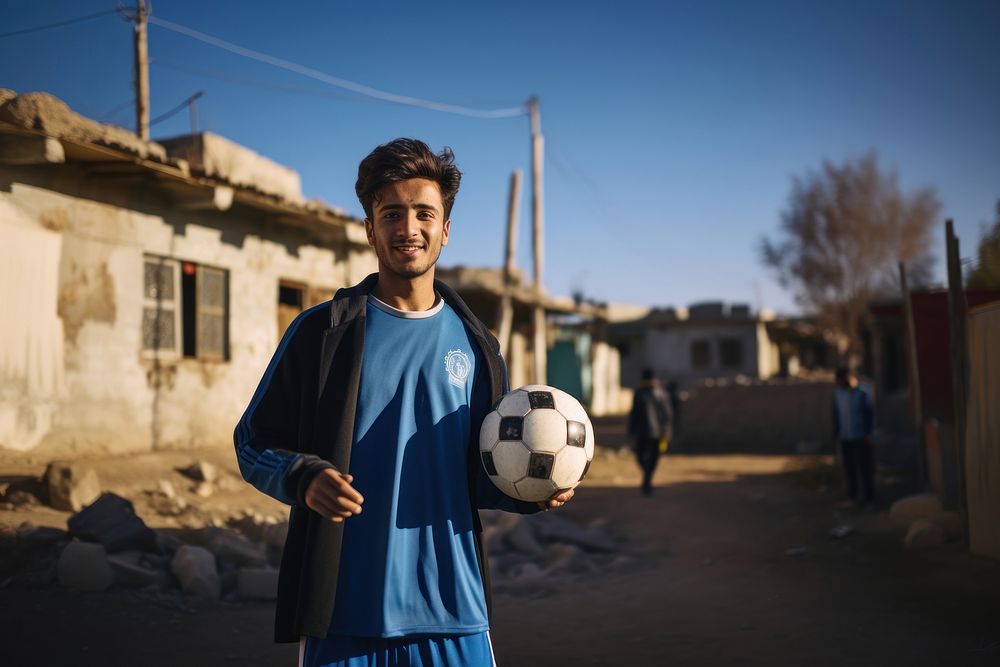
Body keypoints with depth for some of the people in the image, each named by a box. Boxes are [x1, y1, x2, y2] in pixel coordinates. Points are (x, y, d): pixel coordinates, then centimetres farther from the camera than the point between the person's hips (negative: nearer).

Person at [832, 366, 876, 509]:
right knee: (849, 469, 6)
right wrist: (836, 434, 9)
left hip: (861, 438, -4)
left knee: (865, 469, 0)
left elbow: (869, 414, -6)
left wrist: (868, 433, -10)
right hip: (845, 438, 4)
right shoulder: (837, 393, 6)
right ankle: (855, 496, 18)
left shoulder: (862, 393, -8)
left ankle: (868, 498, 7)